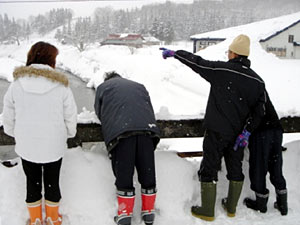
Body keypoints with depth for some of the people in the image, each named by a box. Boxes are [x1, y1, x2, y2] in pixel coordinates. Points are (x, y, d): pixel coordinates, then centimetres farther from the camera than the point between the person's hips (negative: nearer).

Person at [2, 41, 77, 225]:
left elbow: (9, 116, 1)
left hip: (26, 146, 1)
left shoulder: (16, 85, -9)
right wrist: (69, 133, 13)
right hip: (54, 146, -1)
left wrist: (15, 134, 19)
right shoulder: (61, 86, -15)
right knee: (52, 181, 17)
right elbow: (70, 116, -7)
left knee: (32, 181, 18)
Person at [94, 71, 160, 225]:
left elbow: (99, 113, 23)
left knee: (124, 177, 3)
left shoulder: (103, 87, 24)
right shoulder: (139, 86, 33)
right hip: (147, 129, 3)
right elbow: (150, 109, 30)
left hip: (120, 132, -3)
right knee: (148, 174, 11)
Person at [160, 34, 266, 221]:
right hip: (237, 134, 5)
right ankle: (231, 208, 31)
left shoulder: (220, 70, -13)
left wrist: (174, 53, 10)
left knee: (209, 169, 6)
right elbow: (260, 110, 3)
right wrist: (248, 132, 5)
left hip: (216, 132, -5)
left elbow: (196, 62, -3)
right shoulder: (257, 81, 2)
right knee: (235, 169, 18)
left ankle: (207, 211, 13)